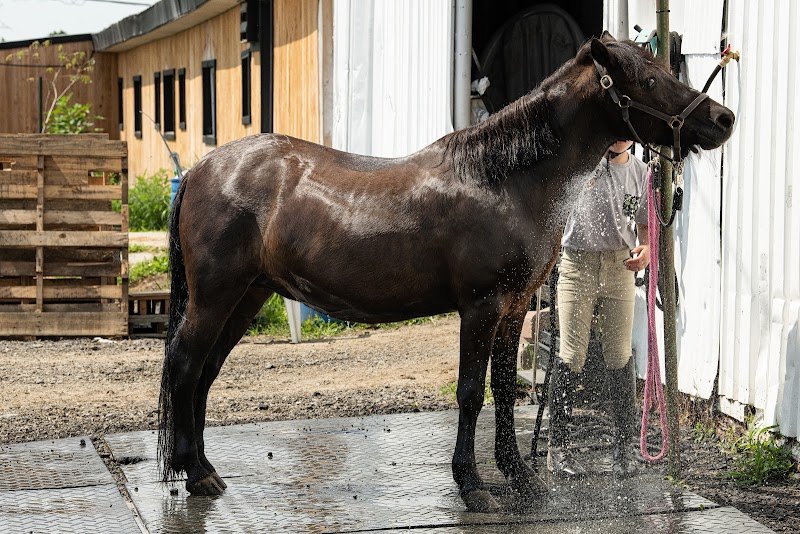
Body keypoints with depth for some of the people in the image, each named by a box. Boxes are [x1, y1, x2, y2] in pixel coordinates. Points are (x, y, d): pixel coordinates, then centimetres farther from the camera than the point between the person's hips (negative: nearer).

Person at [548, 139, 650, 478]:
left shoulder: (641, 173, 6)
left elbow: (645, 224, 13)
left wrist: (646, 249, -6)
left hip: (619, 266, 3)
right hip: (577, 262, -2)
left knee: (619, 356, 2)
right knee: (572, 355, -3)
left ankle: (622, 448, 12)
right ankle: (558, 447, 7)